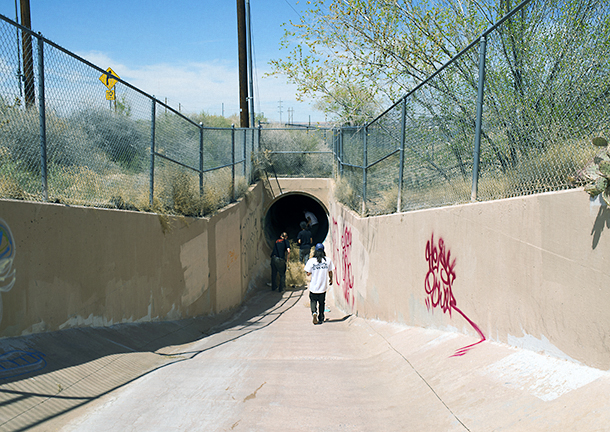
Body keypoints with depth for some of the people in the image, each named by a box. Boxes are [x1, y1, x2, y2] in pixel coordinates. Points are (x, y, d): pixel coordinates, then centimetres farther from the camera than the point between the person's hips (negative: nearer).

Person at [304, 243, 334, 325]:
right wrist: (331, 280, 21)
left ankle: (314, 312, -12)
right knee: (322, 303, 18)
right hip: (323, 287, 1)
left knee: (313, 301, 14)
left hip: (313, 287, -1)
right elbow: (330, 272, 3)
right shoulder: (328, 260, -6)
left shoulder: (311, 261, -10)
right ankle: (321, 319, 23)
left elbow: (308, 273, -6)